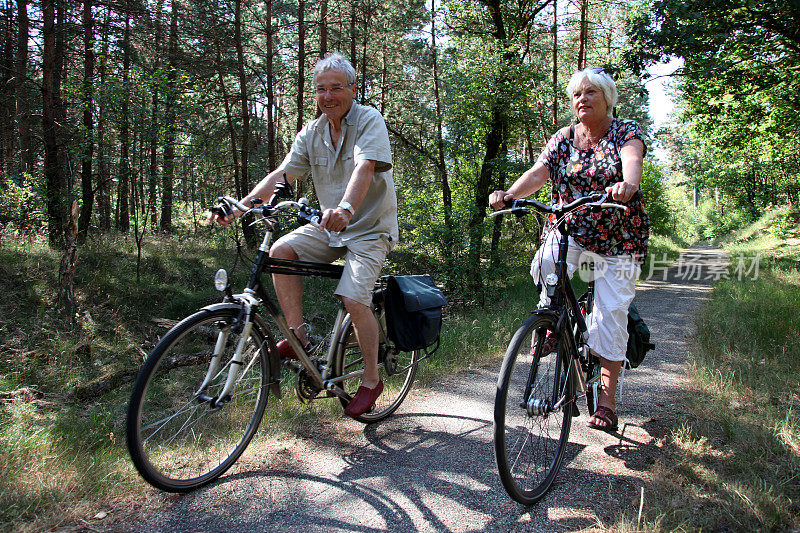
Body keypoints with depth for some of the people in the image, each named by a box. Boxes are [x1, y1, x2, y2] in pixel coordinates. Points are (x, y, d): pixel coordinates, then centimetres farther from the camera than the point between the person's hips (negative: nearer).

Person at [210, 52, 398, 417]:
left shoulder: (370, 120, -12)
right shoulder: (311, 133, 6)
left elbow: (364, 167, -30)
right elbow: (282, 174, 0)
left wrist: (346, 208, -49)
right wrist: (240, 205, -14)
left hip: (370, 227, -6)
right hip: (329, 226, 6)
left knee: (353, 299, -21)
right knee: (281, 251, -16)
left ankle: (371, 380, 0)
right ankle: (297, 337, -5)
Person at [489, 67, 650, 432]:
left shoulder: (626, 131, -4)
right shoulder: (562, 139, 3)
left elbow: (632, 160, -27)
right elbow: (539, 172, -13)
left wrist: (627, 184, -51)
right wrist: (509, 194, -34)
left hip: (618, 237, -1)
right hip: (569, 229, 2)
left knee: (611, 313, -6)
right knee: (549, 265, -32)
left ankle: (607, 398, 7)